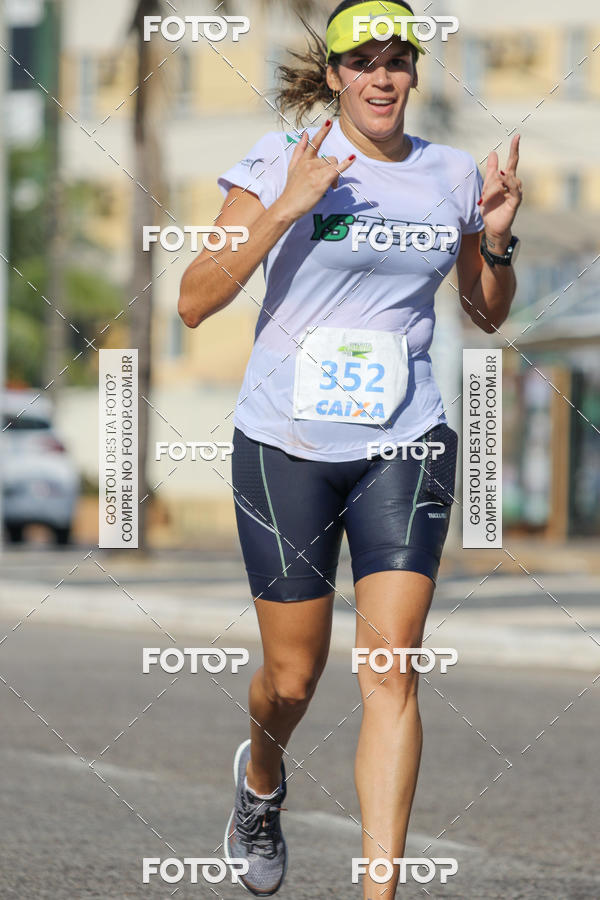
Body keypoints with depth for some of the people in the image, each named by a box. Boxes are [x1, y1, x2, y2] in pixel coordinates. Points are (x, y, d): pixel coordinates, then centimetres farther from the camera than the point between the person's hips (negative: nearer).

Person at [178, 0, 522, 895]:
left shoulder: (452, 174, 6)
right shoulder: (280, 161, -5)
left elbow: (489, 314, 18)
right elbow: (195, 301, -9)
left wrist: (498, 240, -2)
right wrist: (285, 208, -19)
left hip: (407, 444, 2)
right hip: (287, 443, -1)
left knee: (391, 672, -10)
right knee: (294, 675, 7)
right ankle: (262, 777, 43)